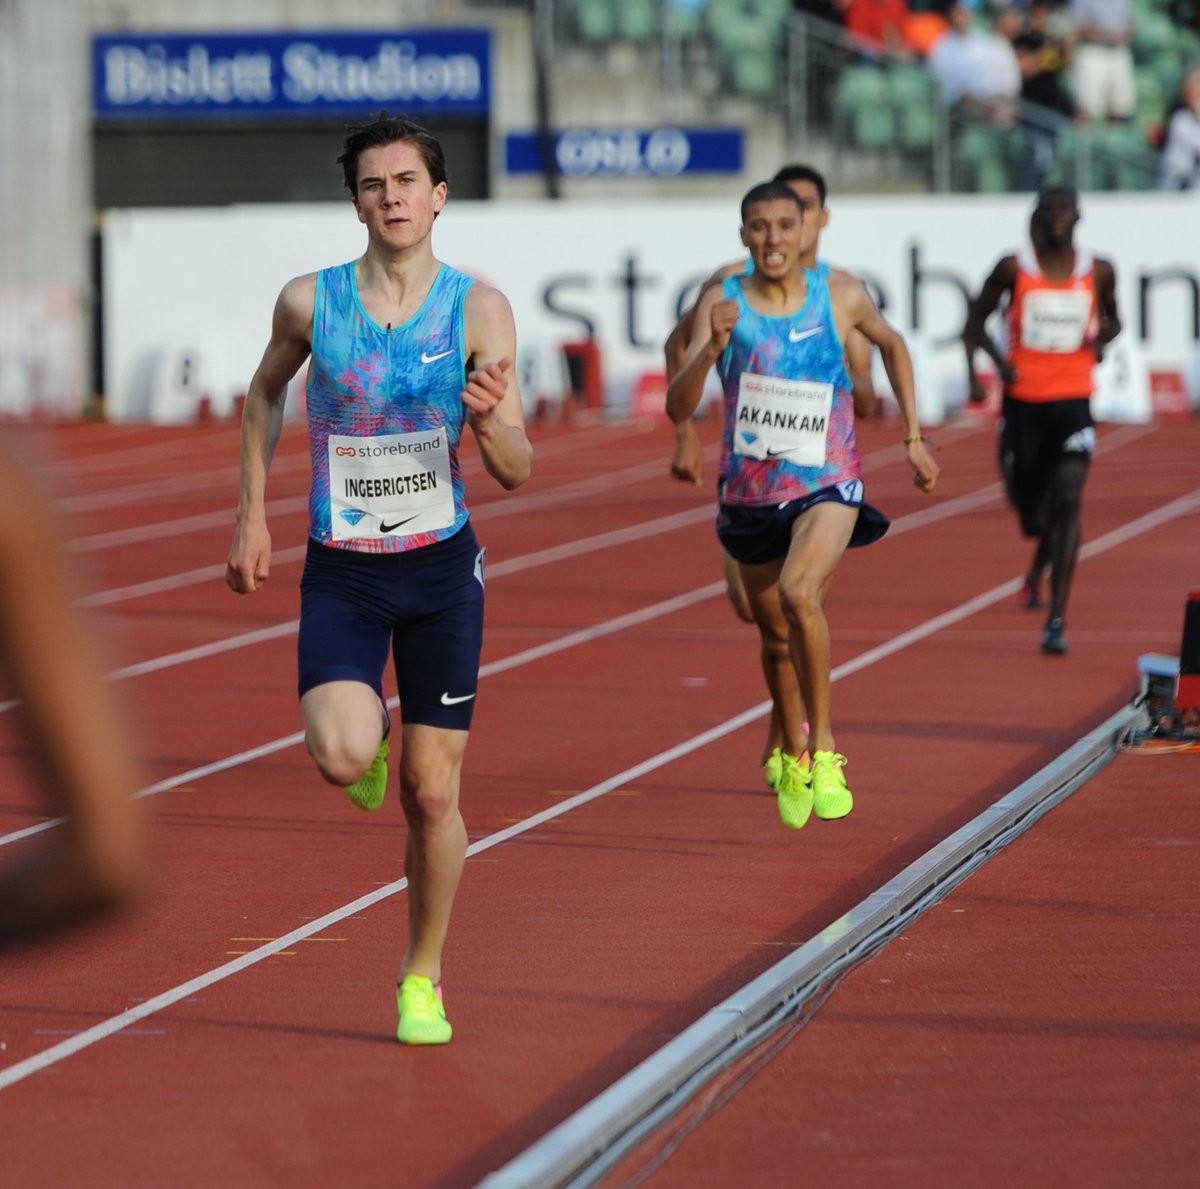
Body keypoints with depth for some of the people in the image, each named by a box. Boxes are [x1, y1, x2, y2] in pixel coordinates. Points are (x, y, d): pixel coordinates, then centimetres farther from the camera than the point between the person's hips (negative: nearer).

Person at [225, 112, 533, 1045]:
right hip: (340, 573, 0)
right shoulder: (309, 303, -5)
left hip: (443, 569, 0)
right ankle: (374, 737, 15)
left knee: (432, 795, 3)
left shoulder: (479, 311, -7)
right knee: (341, 755, -24)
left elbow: (517, 474, -7)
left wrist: (490, 422, -28)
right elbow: (266, 391, 16)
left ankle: (424, 976, 24)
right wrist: (252, 516, 12)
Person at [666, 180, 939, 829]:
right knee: (776, 638, 17)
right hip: (751, 493, 2)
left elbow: (891, 344, 15)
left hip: (829, 485, -2)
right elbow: (677, 409, -17)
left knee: (799, 593, -31)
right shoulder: (721, 303, -9)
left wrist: (914, 438, 14)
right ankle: (792, 755, 45)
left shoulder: (841, 294, -7)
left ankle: (824, 749, -17)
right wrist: (712, 348, -35)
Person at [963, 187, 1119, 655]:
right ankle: (1040, 561, 48)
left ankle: (1056, 620, -18)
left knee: (1068, 500, -16)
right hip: (1022, 400, 0)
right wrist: (993, 359, -12)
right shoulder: (1013, 269, -2)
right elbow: (976, 321, 6)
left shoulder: (1098, 273, 2)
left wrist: (1104, 334, -4)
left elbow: (1111, 318, 19)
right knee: (1026, 500, 8)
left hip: (1073, 401, 0)